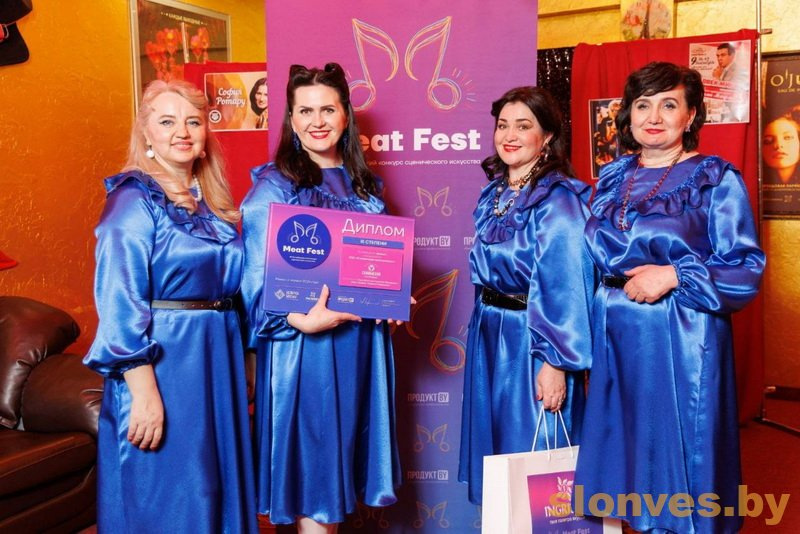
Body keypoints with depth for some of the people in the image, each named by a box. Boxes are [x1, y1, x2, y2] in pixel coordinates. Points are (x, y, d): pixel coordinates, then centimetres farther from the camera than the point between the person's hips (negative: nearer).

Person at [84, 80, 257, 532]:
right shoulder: (134, 199, -10)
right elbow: (118, 304, -17)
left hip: (219, 359, 7)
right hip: (162, 364, -7)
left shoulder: (214, 203, 11)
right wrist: (143, 391, -22)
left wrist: (240, 367, 15)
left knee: (220, 486, 15)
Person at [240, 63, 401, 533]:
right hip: (304, 338, -5)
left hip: (360, 335, 6)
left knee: (341, 443, 15)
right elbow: (258, 276, -12)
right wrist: (301, 319, -26)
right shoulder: (273, 186, -7)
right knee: (311, 450, 3)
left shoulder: (362, 183, 11)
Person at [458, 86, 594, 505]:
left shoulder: (559, 198, -14)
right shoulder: (494, 193, 8)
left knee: (531, 448, 5)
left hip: (532, 336, -7)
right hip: (487, 333, 8)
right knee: (493, 437, 18)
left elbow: (563, 285, -18)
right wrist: (485, 323, 16)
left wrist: (555, 361, -21)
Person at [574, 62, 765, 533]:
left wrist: (672, 275, -19)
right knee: (624, 446, 14)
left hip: (683, 340, -5)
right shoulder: (613, 178, 9)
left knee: (680, 452, 5)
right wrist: (599, 315, 8)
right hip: (616, 337, 5)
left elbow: (747, 267, -9)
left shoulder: (717, 180, -5)